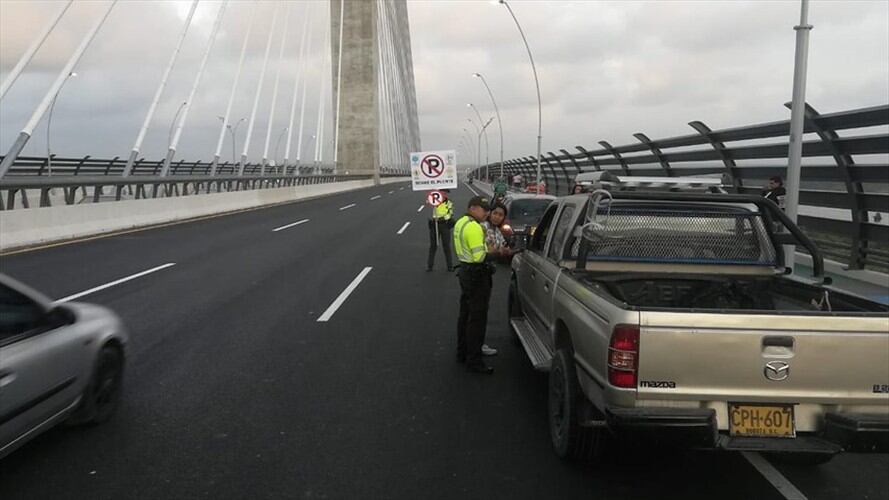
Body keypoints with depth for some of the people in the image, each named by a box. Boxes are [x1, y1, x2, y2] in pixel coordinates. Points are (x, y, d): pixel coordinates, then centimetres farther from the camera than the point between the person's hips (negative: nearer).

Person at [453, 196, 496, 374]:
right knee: (477, 319, -5)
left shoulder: (460, 223, 11)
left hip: (465, 270, 11)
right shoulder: (474, 227, -21)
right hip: (477, 274, -11)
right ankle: (474, 361, -1)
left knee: (465, 314, 19)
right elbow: (479, 256, -26)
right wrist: (488, 249, -8)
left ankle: (462, 353, 30)